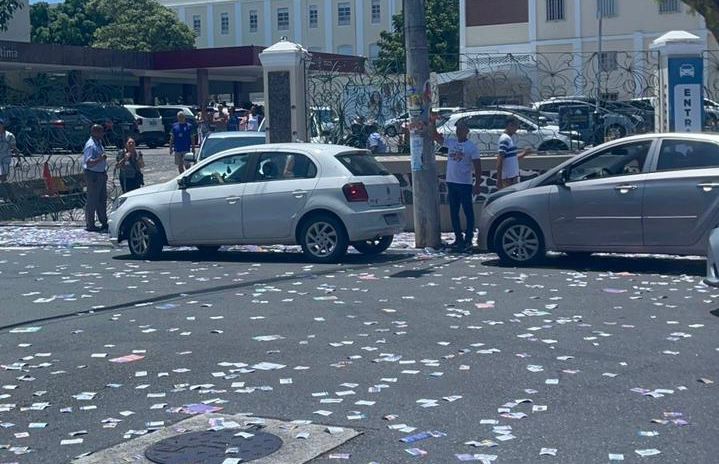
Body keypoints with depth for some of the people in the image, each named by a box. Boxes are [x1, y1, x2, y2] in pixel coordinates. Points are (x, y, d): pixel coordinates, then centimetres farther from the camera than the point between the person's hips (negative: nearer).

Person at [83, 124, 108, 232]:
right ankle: (90, 225, 4)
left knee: (102, 199, 16)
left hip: (101, 174, 10)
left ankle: (104, 223, 26)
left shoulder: (99, 143, 11)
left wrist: (105, 173, 22)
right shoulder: (90, 145, -18)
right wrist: (100, 159, -35)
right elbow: (89, 163, -24)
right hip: (93, 175, -10)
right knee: (92, 200, -3)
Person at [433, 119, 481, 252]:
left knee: (468, 212, -2)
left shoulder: (471, 147, -4)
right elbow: (436, 136, 17)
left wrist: (477, 185, -11)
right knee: (454, 213, 9)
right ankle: (458, 238, 17)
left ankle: (468, 240, 0)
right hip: (451, 182, 6)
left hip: (465, 184, -6)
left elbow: (478, 167, -6)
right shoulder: (450, 143, 10)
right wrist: (433, 122, 4)